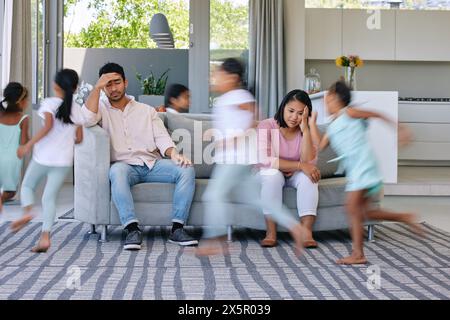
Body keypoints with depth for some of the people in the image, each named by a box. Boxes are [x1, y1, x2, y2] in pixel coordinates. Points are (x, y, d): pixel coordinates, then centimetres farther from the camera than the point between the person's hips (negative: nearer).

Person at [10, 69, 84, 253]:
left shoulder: (49, 103, -6)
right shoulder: (76, 109, 6)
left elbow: (48, 126, -22)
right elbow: (79, 138, 7)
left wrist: (29, 145, -18)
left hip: (43, 156, -3)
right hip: (64, 160, 3)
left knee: (27, 185, 21)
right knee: (50, 198, 5)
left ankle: (27, 211, -4)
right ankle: (45, 237, -5)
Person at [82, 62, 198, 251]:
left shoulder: (146, 110, 21)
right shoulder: (101, 108, 14)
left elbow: (162, 138, 8)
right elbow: (87, 118, -11)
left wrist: (174, 154, -13)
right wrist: (97, 87, -8)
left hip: (152, 164, 3)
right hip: (124, 165, -3)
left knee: (187, 170, -23)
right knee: (117, 171, -39)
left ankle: (177, 228, -26)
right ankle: (132, 229, -42)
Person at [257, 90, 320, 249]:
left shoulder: (307, 131, -9)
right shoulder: (266, 126, -18)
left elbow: (309, 162, -23)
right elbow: (265, 160, -28)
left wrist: (305, 129, -29)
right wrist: (300, 165, -32)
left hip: (296, 176, 2)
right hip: (270, 176, -2)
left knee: (308, 176, -30)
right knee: (272, 173, -35)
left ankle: (307, 231, -35)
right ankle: (271, 232, -32)